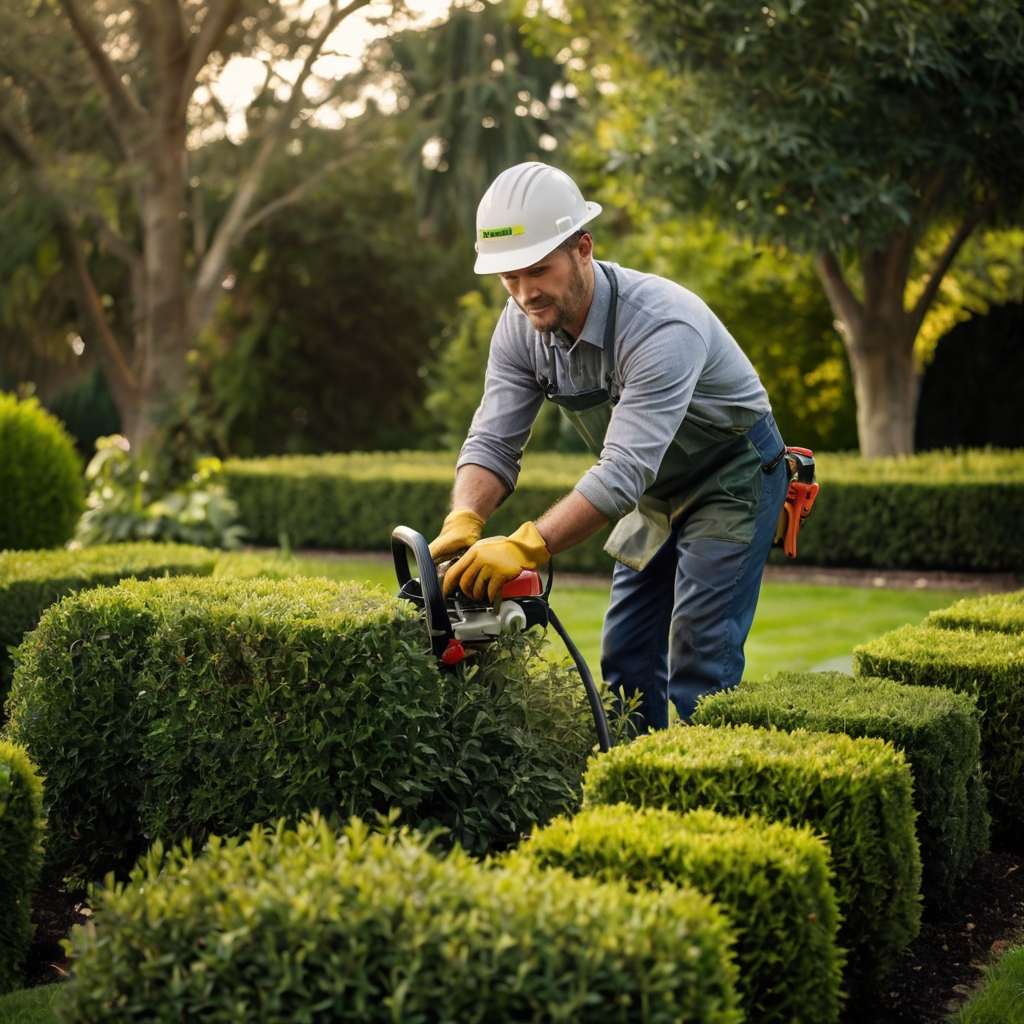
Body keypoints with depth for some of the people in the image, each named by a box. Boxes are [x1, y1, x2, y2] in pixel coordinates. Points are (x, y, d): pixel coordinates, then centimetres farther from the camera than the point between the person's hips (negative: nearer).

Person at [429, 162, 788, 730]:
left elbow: (624, 469, -43)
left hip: (732, 481, -7)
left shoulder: (663, 325, -36)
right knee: (626, 659, 6)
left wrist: (525, 546, -53)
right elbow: (493, 443, -15)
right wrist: (464, 522, -37)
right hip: (655, 490, 7)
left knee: (699, 662, -14)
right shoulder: (522, 325, -14)